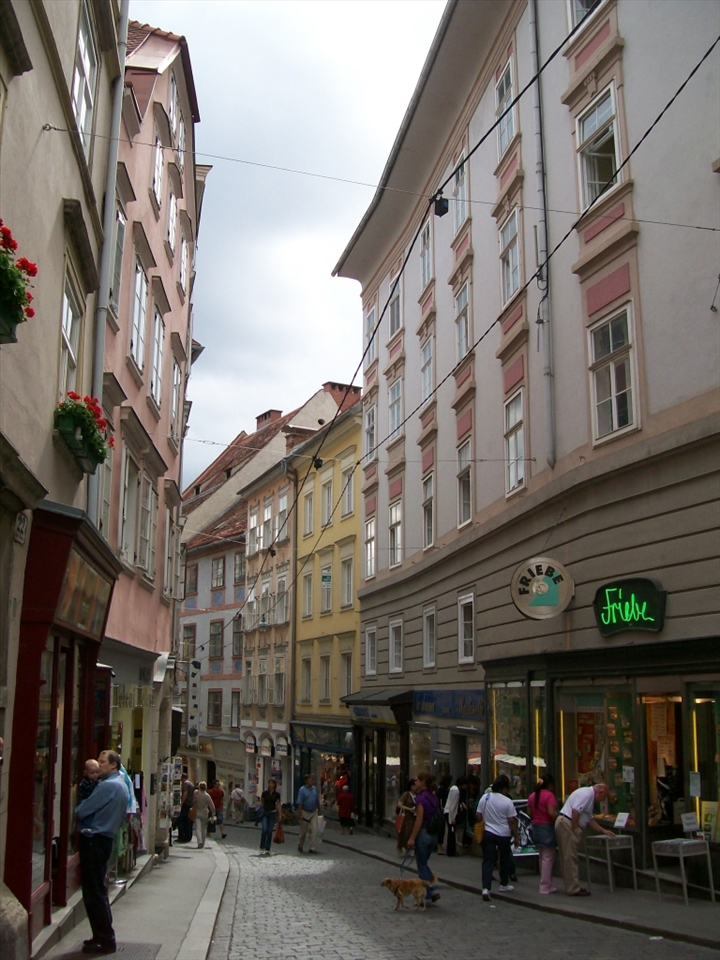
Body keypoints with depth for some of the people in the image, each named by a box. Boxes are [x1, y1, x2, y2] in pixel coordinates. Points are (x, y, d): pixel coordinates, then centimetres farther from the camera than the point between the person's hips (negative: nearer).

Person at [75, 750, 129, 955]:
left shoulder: (107, 786, -18)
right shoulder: (121, 785, 13)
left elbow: (81, 811, -18)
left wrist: (78, 809, 5)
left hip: (93, 840, -10)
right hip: (105, 838, 10)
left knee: (93, 893, -3)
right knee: (98, 890, 17)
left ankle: (105, 940, 1)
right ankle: (103, 936, 23)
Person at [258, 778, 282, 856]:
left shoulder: (277, 794, 2)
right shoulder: (264, 793, 0)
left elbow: (278, 805, 5)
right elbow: (261, 803, 8)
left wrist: (279, 815, 0)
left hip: (272, 813, 1)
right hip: (264, 813, -1)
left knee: (270, 832, 1)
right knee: (264, 830, -16)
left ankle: (267, 849, 9)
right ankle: (262, 848, -8)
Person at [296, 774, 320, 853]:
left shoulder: (314, 789, 5)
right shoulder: (302, 790, -11)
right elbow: (299, 803, -14)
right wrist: (300, 814, -19)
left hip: (314, 812, 4)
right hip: (305, 812, -4)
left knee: (314, 830, -8)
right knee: (303, 831, 8)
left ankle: (313, 848, -7)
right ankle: (300, 846, 32)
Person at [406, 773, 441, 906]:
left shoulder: (421, 798, -16)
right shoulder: (434, 798, 7)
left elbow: (419, 820, -19)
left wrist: (412, 838, -16)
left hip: (423, 834, -8)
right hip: (434, 835, 8)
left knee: (422, 866, 5)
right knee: (424, 863, 20)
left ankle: (427, 896, 8)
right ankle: (433, 890, 10)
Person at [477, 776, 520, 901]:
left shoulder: (485, 798, -2)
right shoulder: (507, 801, -12)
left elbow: (478, 815, 3)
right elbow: (512, 821, -10)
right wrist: (516, 837, 0)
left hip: (488, 833, 2)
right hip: (503, 835, -2)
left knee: (487, 861, 1)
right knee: (505, 859, 19)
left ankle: (486, 888, -13)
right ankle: (504, 884, 33)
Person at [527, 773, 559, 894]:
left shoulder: (532, 796, 9)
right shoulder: (549, 795, -14)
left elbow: (529, 813, 9)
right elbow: (551, 813, -21)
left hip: (536, 827, 8)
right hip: (547, 827, -8)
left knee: (542, 857, 17)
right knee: (548, 858, -2)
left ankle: (546, 883, 24)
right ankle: (545, 886, 0)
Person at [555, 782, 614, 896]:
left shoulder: (590, 797, 20)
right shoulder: (586, 794, -13)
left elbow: (590, 819, 26)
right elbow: (575, 811, -24)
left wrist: (603, 831, 25)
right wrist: (575, 830, -16)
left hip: (564, 824, 11)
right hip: (567, 823, -11)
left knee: (568, 857, 14)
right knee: (570, 858, -6)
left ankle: (571, 886, 20)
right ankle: (573, 889, -2)